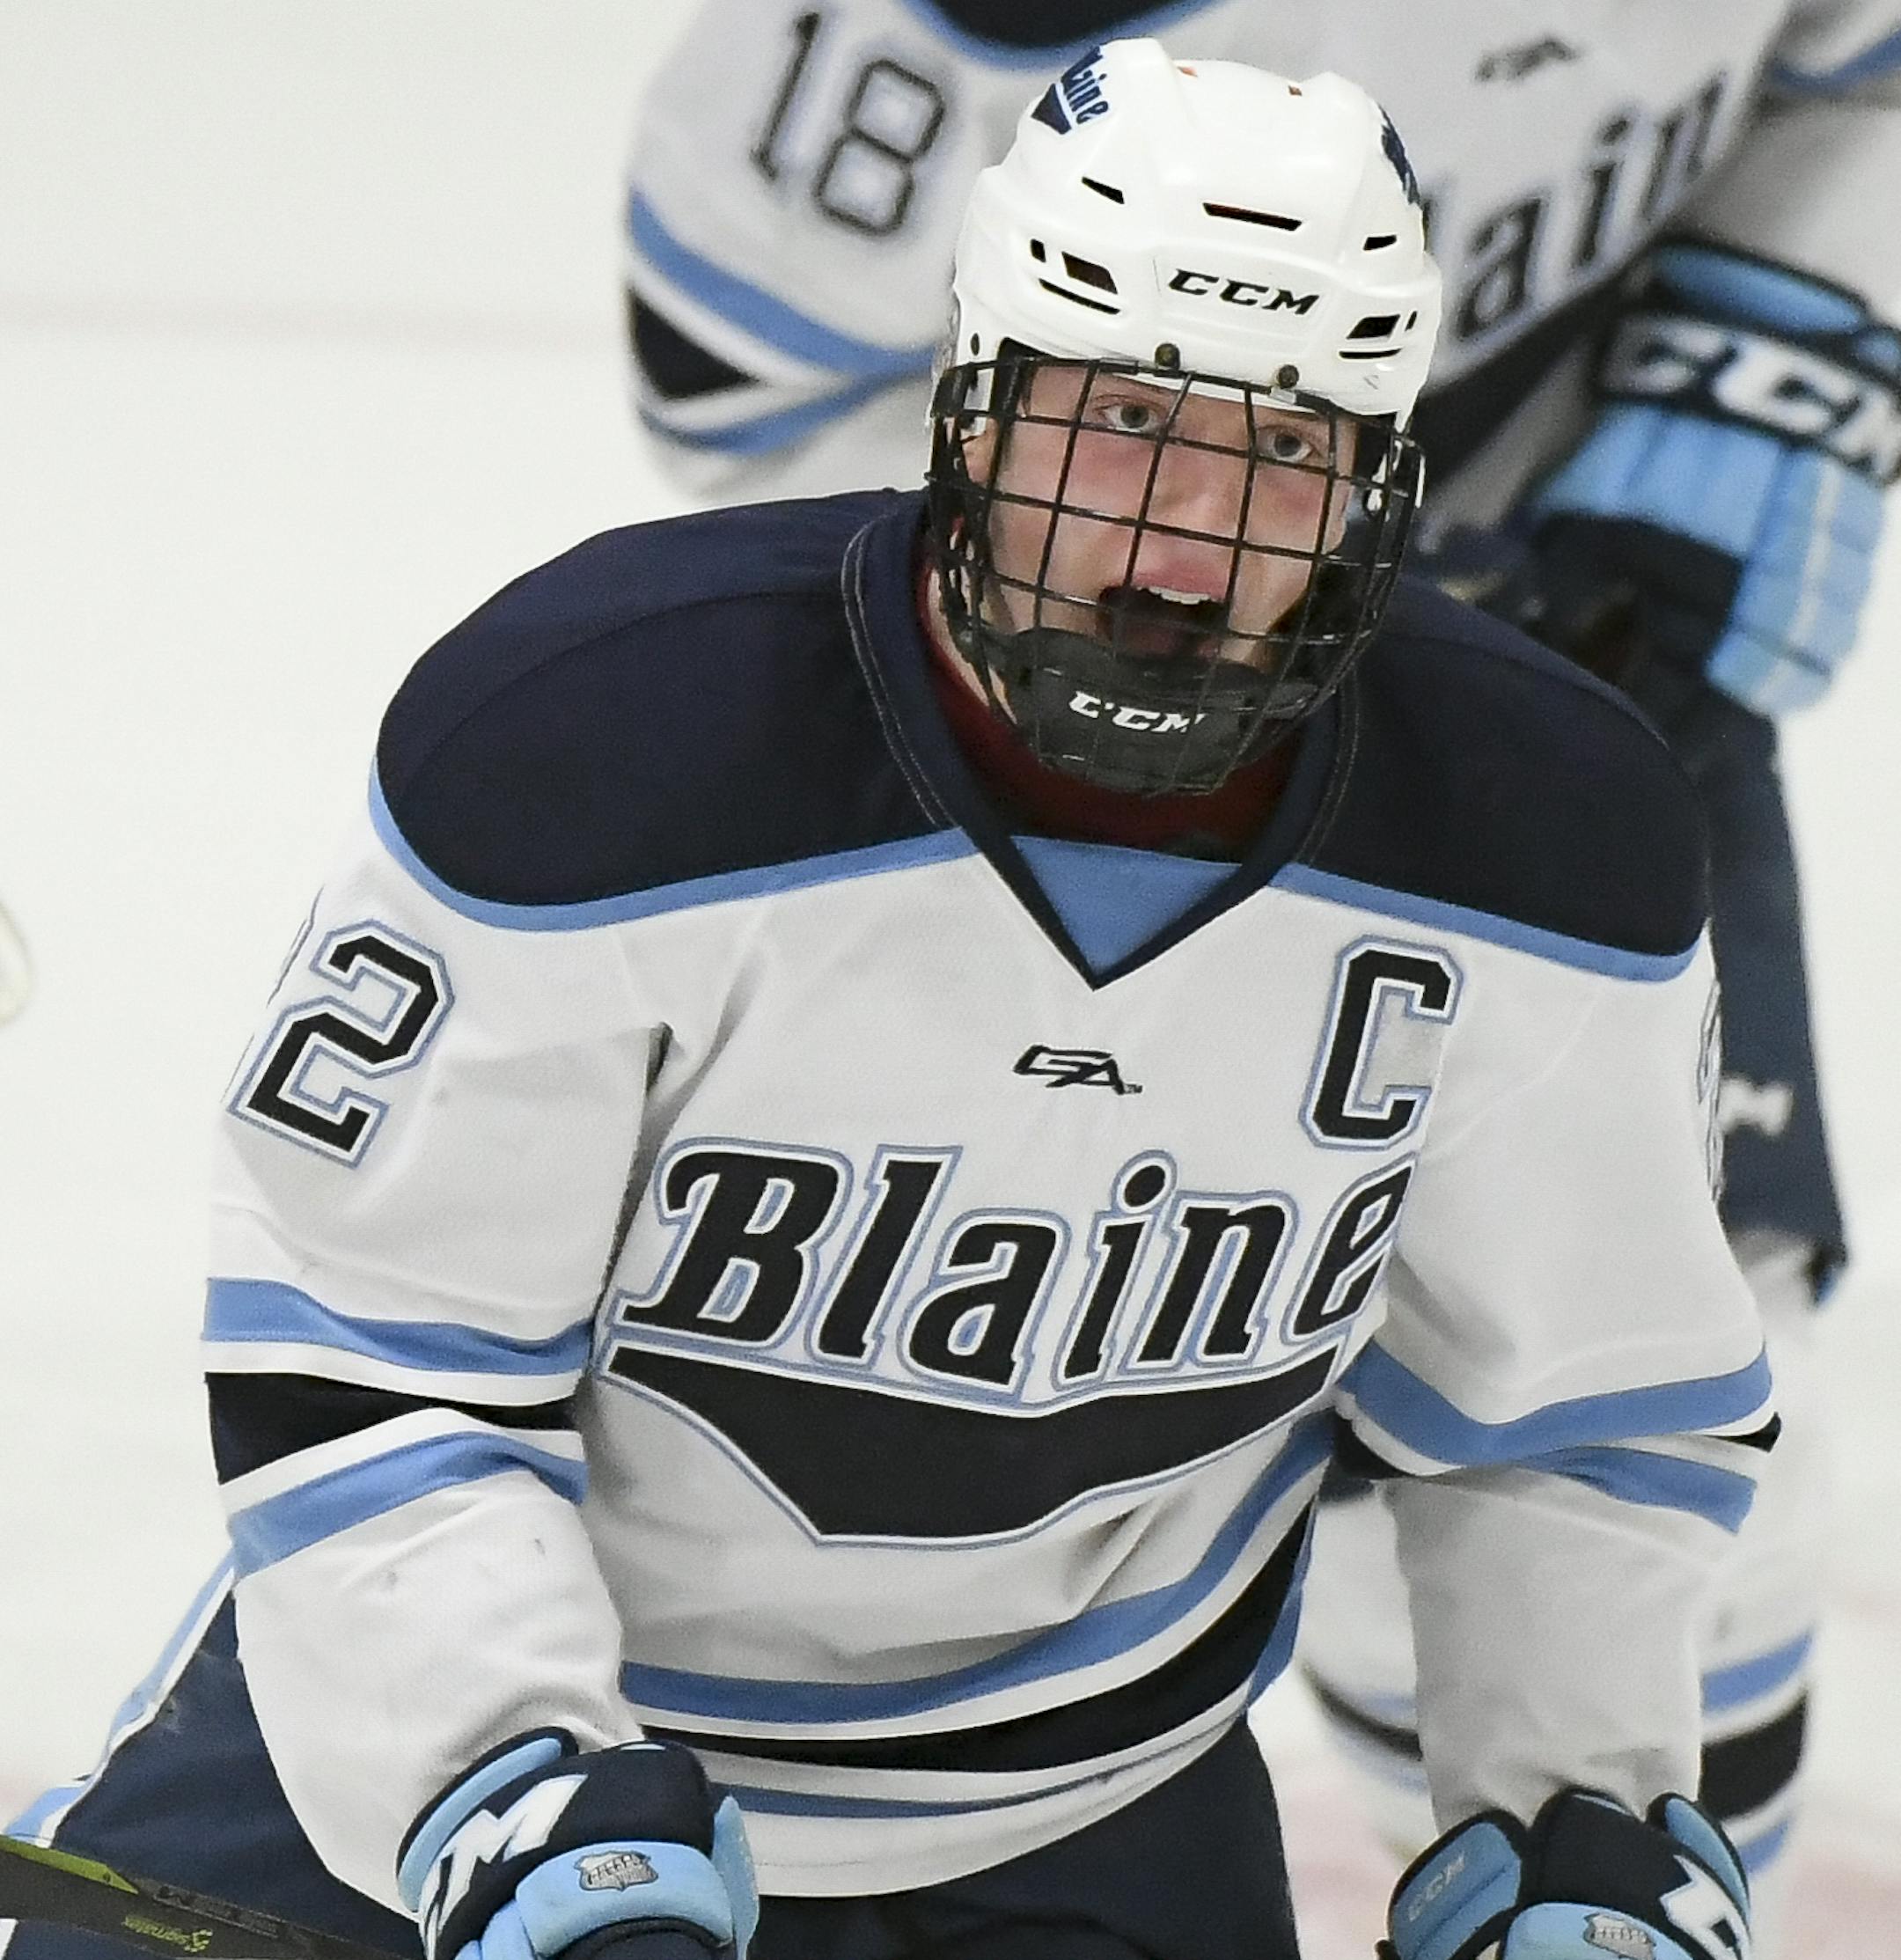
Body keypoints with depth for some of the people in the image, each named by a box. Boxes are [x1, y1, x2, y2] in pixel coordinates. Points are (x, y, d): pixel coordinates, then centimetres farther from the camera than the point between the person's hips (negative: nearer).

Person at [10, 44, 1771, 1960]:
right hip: (468, 1682, -2)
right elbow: (355, 1361, -20)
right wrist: (526, 1791, -29)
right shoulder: (584, 728, -25)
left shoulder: (1545, 845, -14)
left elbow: (1583, 1396, 2)